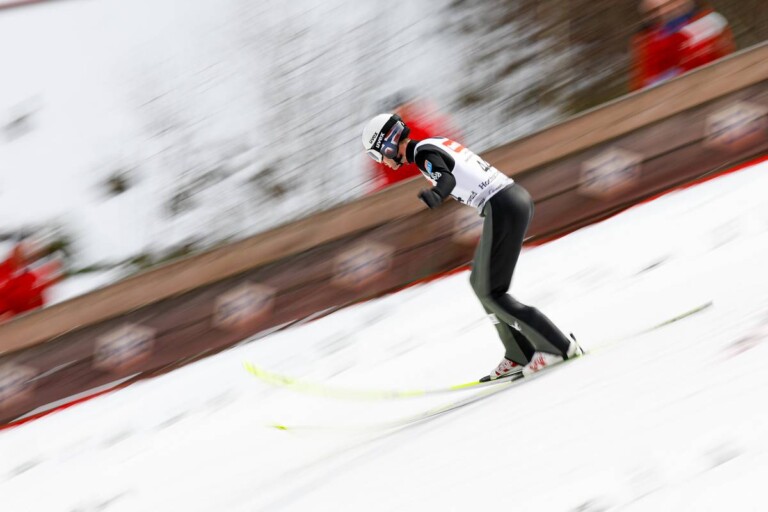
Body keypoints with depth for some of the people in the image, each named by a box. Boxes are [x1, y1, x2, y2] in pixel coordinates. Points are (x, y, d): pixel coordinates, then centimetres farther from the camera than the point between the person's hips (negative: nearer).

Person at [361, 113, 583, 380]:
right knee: (480, 282, 17)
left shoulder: (423, 153, -9)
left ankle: (559, 346, -3)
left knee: (491, 293, -4)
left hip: (503, 208, -10)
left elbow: (447, 179, -30)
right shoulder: (437, 143, 19)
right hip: (517, 197, 10)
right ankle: (519, 355, 16)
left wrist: (433, 196, -49)